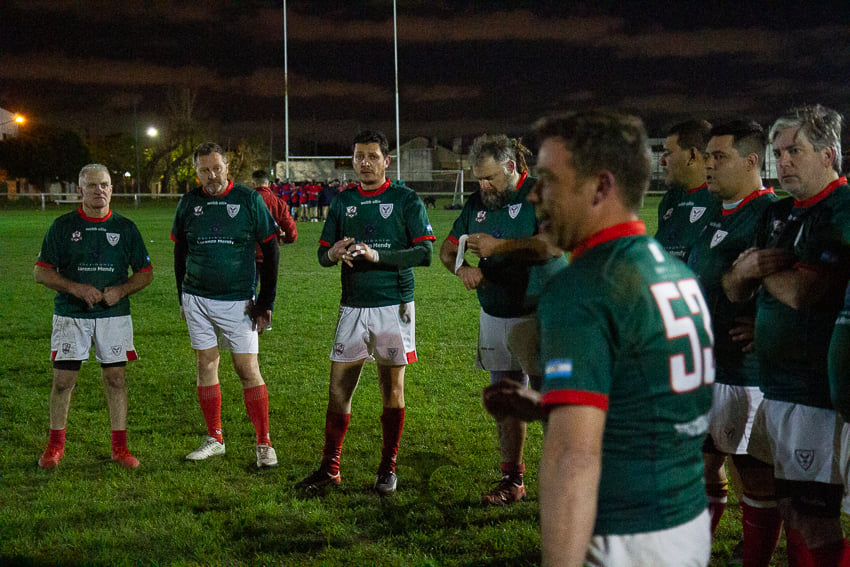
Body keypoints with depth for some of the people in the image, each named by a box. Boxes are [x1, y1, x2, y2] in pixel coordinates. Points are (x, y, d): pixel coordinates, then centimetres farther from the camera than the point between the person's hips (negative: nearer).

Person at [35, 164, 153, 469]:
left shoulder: (125, 228, 6)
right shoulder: (63, 226, 2)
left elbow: (145, 273, 9)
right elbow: (41, 271, 1)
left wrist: (121, 290, -9)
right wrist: (75, 288, -13)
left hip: (114, 315, 1)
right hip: (70, 315, -1)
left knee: (116, 378, 1)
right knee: (63, 379, -1)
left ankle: (119, 447, 10)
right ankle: (55, 445, 14)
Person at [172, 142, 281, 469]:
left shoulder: (249, 200, -4)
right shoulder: (189, 203, 5)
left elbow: (270, 251, -1)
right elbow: (180, 253, 15)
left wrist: (266, 302, -4)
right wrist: (182, 298, 12)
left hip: (238, 301, -3)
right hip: (197, 300, 3)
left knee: (248, 370, -5)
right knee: (206, 366, 7)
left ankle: (264, 443, 2)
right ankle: (214, 439, 19)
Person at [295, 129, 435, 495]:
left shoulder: (405, 200, -1)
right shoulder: (342, 202, 11)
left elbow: (425, 251, -9)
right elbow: (322, 253, 13)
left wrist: (377, 255, -19)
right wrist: (333, 253, -11)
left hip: (393, 306, -3)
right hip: (352, 306, 3)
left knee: (392, 389, 4)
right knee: (338, 389, 2)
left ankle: (388, 468, 15)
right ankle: (329, 468, 12)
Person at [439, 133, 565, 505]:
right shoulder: (477, 204, 11)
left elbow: (554, 245, -25)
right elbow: (447, 249, 17)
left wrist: (499, 246, -24)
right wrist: (461, 268, -5)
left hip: (537, 315, -6)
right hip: (494, 317, 7)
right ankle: (512, 480, 20)